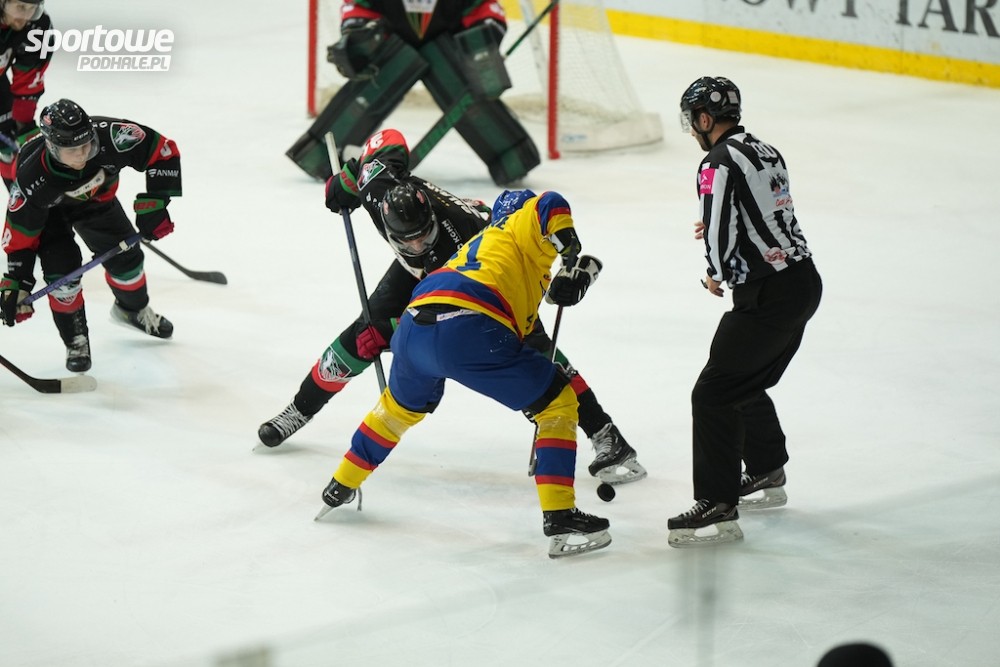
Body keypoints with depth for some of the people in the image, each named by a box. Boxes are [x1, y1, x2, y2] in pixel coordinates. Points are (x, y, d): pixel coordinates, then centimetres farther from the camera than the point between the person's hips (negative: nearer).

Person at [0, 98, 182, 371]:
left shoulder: (109, 136, -41)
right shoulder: (32, 177, -41)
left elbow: (163, 151, -28)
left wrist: (154, 204, -31)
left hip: (96, 196, 3)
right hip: (49, 210, -3)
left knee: (126, 256, 8)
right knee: (62, 267, -19)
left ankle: (134, 309, 42)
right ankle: (76, 341, 5)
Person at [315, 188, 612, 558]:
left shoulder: (477, 245, 40)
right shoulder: (521, 231, 18)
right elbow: (549, 207, -4)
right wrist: (574, 259, 1)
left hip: (414, 329, 8)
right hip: (468, 331, -8)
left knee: (403, 404, 39)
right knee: (559, 404, 6)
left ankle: (340, 489, 49)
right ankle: (560, 520, -3)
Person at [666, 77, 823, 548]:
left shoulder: (720, 164, -16)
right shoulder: (766, 152, 11)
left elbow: (722, 239, -19)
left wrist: (717, 274, 0)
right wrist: (719, 229, 25)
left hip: (768, 296, -9)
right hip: (804, 280, 9)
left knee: (714, 394, -7)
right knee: (747, 385, 26)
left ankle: (718, 509, -11)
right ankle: (767, 477, 40)